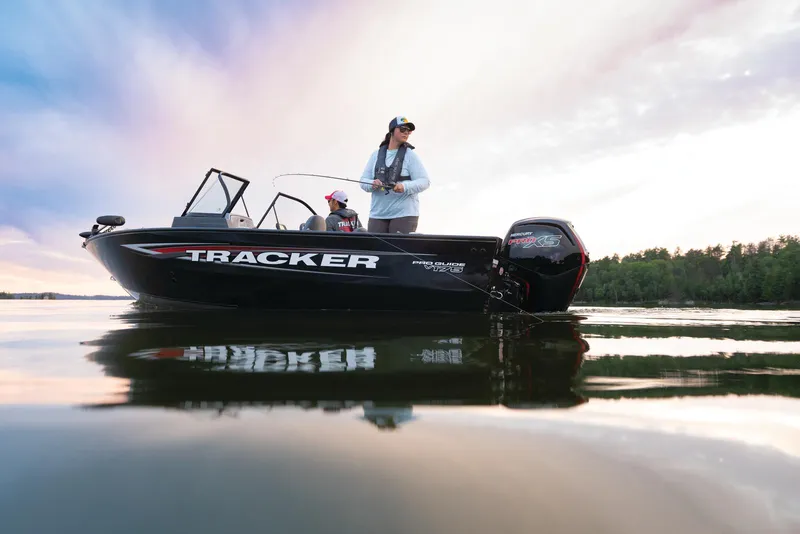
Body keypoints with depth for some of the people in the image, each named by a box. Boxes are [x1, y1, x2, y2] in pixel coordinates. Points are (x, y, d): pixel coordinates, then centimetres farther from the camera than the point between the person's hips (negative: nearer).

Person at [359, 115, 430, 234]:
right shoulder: (376, 155, 12)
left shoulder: (410, 155, 3)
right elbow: (363, 181, 11)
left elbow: (424, 181, -4)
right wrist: (373, 184, -13)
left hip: (404, 214, -3)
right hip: (377, 214, 3)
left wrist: (404, 187, -21)